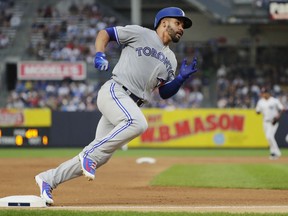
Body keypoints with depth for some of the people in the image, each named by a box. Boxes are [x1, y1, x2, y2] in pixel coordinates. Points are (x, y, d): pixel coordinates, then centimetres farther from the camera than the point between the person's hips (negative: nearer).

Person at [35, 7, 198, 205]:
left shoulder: (170, 60, 22)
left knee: (100, 156, -1)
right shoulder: (140, 33, 3)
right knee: (138, 123, -36)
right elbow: (104, 33, 7)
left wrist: (182, 78, 3)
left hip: (132, 105, 7)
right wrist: (100, 55, -11)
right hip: (114, 92, -7)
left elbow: (165, 93, 21)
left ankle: (48, 179, 9)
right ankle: (89, 154, -26)